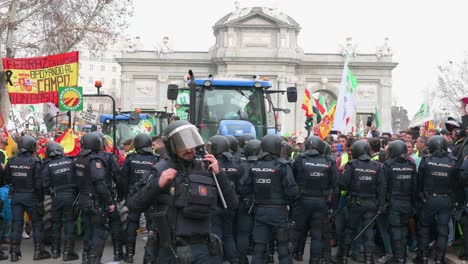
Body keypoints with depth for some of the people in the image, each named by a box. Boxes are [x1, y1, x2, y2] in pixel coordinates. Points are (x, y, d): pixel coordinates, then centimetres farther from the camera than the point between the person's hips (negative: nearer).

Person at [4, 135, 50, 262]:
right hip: (30, 196, -4)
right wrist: (40, 199, -7)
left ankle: (14, 252, 11)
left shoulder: (12, 161, 1)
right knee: (37, 223, 8)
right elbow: (39, 183, -15)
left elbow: (6, 179, 5)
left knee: (16, 224, 9)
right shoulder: (35, 161, -13)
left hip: (16, 196, 4)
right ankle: (38, 251, 10)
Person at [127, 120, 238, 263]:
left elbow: (232, 204, 2)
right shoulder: (161, 170, -3)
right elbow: (134, 206, -5)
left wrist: (219, 174, -7)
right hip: (170, 251, -2)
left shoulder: (206, 169, 4)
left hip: (201, 249, 2)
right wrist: (157, 184, -17)